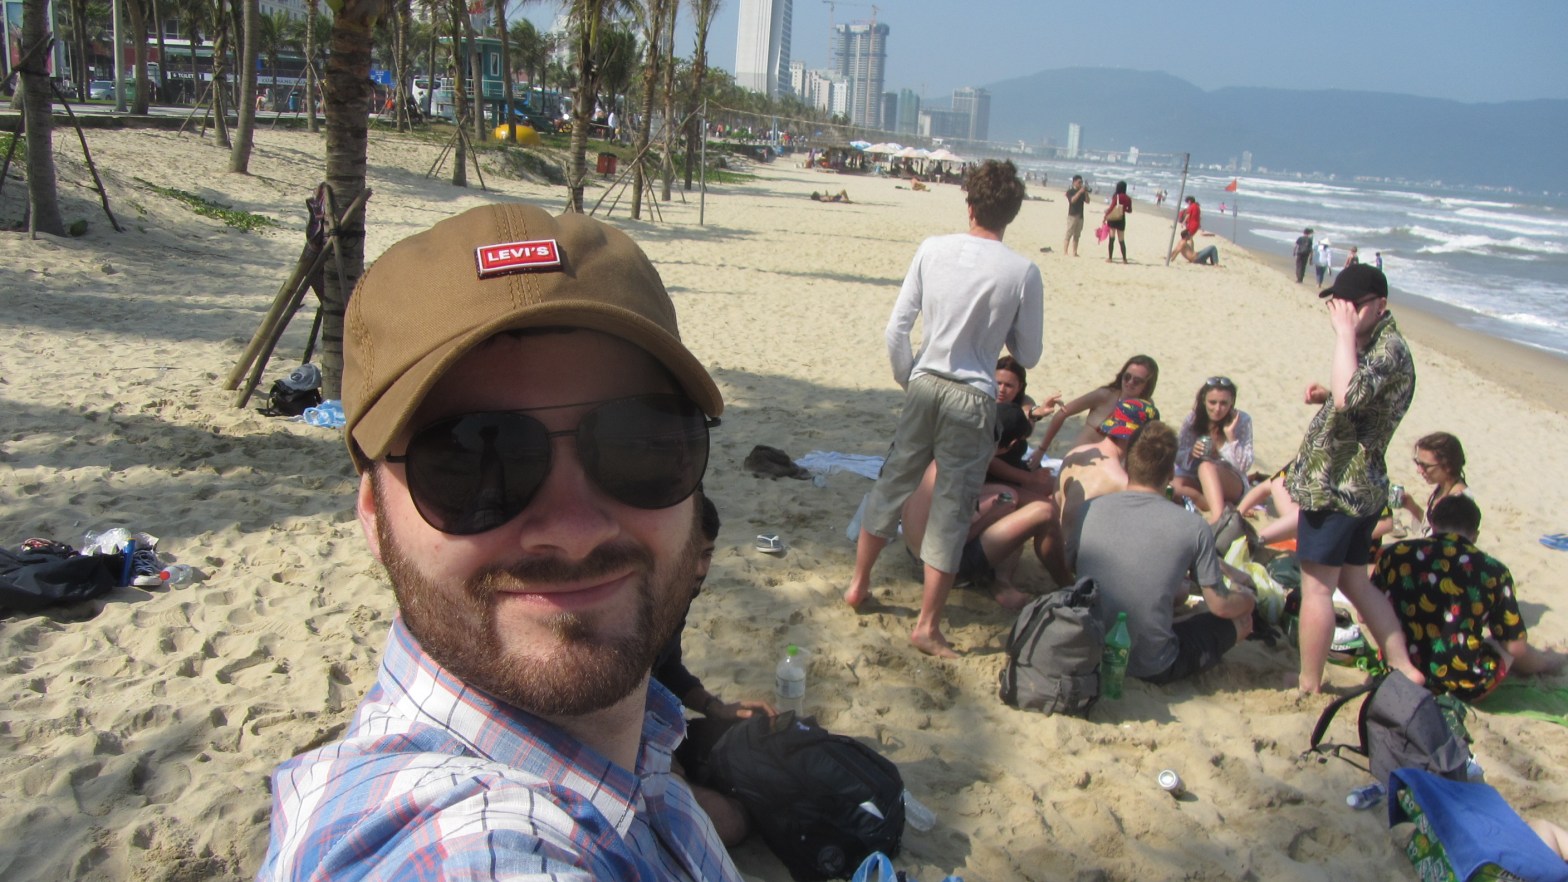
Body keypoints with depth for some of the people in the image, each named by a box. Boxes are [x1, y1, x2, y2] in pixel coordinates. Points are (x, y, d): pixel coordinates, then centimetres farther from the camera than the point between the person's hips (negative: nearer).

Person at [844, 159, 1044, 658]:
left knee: (894, 483, 19)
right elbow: (1028, 355, 0)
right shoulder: (1022, 272, -9)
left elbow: (897, 328, 0)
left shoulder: (933, 249, -3)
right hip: (972, 398, -3)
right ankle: (927, 625, 9)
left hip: (924, 387, 3)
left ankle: (858, 585, 32)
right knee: (952, 507, 4)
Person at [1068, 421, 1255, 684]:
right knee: (1241, 617, 16)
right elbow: (1221, 605, -6)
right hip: (1152, 669, -5)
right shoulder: (1193, 527, -14)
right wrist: (1248, 598, 19)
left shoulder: (1089, 510, -6)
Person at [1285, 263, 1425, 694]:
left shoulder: (1389, 348, -19)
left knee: (1316, 586, -1)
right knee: (1355, 582, 20)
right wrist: (1327, 394, 9)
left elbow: (1347, 396, -37)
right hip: (1357, 485, 11)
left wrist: (1345, 332, -28)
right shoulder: (1373, 344, 14)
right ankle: (1404, 669, 26)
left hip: (1337, 487, -11)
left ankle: (1308, 688, 10)